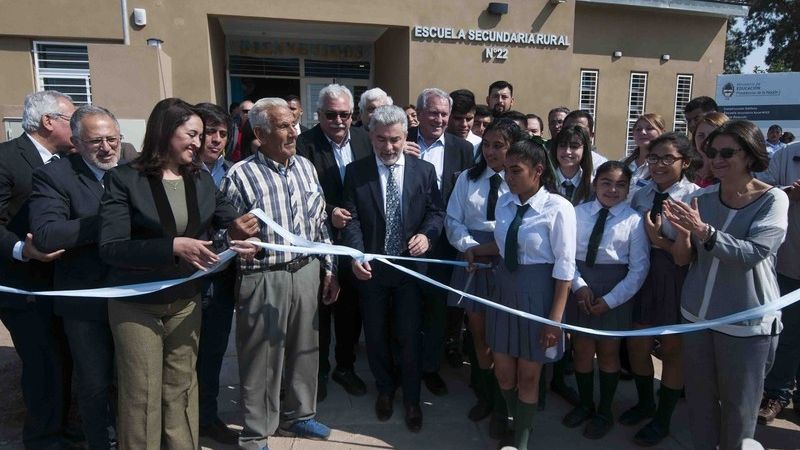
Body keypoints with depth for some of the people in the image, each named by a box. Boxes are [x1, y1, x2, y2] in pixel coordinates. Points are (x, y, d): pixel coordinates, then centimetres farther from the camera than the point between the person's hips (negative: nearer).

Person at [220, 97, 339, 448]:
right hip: (263, 279, -5)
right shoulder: (240, 175, -11)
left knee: (304, 348, 18)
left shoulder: (305, 167, 6)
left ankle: (297, 414, 41)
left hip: (307, 271, 5)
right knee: (261, 358, 8)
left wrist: (328, 269, 11)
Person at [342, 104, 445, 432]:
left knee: (409, 337, 9)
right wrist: (356, 256, -22)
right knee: (376, 336, 15)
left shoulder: (425, 170, 0)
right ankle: (385, 390, 40)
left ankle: (411, 399, 30)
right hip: (371, 267, 1)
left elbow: (436, 211, 2)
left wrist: (426, 234, -19)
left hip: (410, 266, 0)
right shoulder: (356, 172, -2)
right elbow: (351, 219, -7)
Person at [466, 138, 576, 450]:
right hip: (504, 287, 5)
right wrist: (476, 250, -4)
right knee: (503, 371, 17)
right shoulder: (504, 202, 0)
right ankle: (516, 421, 47)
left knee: (527, 375, 13)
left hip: (538, 292, -5)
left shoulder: (558, 208, -18)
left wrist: (555, 318, -15)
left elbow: (564, 267, -15)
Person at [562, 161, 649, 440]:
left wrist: (610, 300, -13)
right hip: (580, 286, 2)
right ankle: (585, 404, 37)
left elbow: (639, 268, -9)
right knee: (582, 349, 13)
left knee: (608, 352, 13)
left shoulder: (634, 220, -9)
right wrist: (578, 285, -14)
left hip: (615, 291, -2)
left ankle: (604, 411, 35)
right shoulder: (578, 213, -3)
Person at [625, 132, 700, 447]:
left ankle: (662, 419, 35)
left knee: (672, 349, 13)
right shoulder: (640, 196, 1)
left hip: (679, 279, -5)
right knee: (636, 345, 15)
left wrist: (660, 240, -23)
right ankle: (644, 403, 43)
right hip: (643, 274, 5)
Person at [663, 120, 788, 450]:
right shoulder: (702, 198, 1)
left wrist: (704, 231, -34)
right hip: (696, 315, 4)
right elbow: (683, 260, 2)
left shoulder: (773, 200, -9)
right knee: (699, 398, 16)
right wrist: (683, 233, -18)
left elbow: (752, 253, -23)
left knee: (738, 405, 11)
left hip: (746, 322, -4)